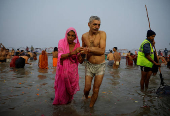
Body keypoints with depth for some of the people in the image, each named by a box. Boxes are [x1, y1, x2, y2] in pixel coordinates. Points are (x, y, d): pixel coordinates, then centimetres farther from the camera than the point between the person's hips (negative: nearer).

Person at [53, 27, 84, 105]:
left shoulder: (77, 45, -4)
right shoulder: (62, 42, -10)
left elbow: (80, 61, -6)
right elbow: (61, 56, -22)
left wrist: (79, 54, -27)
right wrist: (72, 53, -34)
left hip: (73, 70, 2)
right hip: (63, 69, -2)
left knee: (71, 86, 13)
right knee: (62, 86, 8)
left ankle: (68, 100, 45)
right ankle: (60, 101, 39)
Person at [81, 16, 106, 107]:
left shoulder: (102, 34, -10)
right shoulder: (84, 36, 0)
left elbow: (102, 51, -20)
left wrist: (89, 49, -24)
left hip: (100, 65, -1)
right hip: (89, 65, 2)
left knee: (96, 90, 5)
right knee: (87, 88, 5)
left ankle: (90, 107, 29)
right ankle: (86, 97, 41)